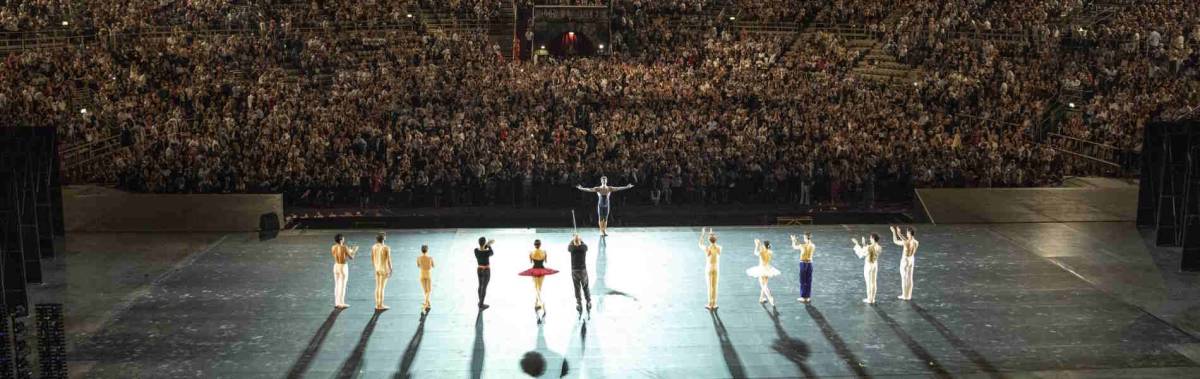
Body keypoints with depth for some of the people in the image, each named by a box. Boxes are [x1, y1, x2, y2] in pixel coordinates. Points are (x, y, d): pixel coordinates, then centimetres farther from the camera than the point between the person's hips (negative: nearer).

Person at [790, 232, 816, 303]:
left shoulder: (802, 246, -15)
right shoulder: (813, 246, -4)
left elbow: (794, 247, 3)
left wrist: (793, 240, 25)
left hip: (803, 263, -3)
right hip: (809, 263, 3)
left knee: (803, 281, 5)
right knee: (809, 281, 10)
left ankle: (803, 297, 9)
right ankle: (808, 297, 15)